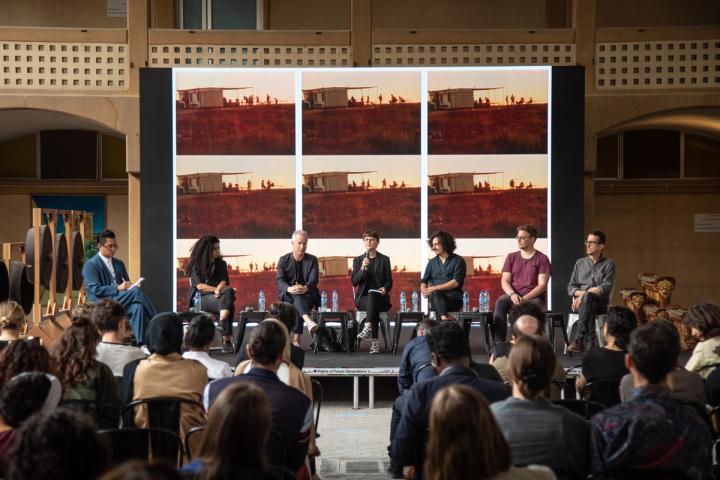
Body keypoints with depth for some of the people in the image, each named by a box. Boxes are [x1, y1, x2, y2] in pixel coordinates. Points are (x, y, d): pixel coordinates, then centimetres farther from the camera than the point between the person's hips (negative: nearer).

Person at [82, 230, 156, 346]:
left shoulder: (119, 264, 19)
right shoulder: (90, 265, -2)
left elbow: (127, 285, 21)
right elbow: (95, 289, -13)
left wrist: (129, 286, -5)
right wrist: (118, 288, -22)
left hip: (120, 301, 6)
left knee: (138, 307, -31)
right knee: (136, 291, -28)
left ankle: (141, 344, -34)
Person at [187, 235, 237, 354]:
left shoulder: (221, 263, 18)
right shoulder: (196, 265, 7)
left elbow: (224, 281, 4)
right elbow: (199, 286, -5)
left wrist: (218, 290, -19)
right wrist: (217, 289, -16)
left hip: (215, 296, 4)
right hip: (200, 298, -4)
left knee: (229, 292, -36)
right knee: (229, 306, -34)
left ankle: (221, 325, -47)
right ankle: (226, 340, -43)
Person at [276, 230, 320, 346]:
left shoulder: (312, 259, 8)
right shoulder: (283, 260, 7)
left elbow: (314, 278, -8)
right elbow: (279, 280, -7)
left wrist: (306, 288, -33)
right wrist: (289, 289, -32)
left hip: (308, 295, 0)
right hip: (288, 297, 0)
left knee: (298, 302, -35)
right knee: (296, 296, -36)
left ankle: (296, 339, -43)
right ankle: (308, 321, -64)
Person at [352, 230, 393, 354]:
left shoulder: (384, 260, 13)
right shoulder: (357, 260, 14)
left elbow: (389, 281, 9)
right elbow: (354, 282, 3)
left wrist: (385, 288, -15)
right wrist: (362, 268, -14)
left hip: (380, 297, -1)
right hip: (363, 298, 1)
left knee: (371, 294, -38)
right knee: (374, 307, -36)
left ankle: (368, 329, -54)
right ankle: (374, 341, -46)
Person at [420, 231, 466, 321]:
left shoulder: (458, 261, 4)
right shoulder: (432, 263, 20)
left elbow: (457, 282, -9)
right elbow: (424, 281, 15)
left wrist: (436, 288, -17)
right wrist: (424, 290, -10)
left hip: (453, 298, -3)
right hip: (436, 298, 4)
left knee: (436, 294, -34)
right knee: (434, 294, -33)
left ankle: (443, 319, -43)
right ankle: (445, 318, -48)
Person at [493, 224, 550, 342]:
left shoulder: (542, 259, 4)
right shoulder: (511, 257, 16)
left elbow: (542, 285, -4)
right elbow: (505, 281, 9)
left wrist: (525, 298, -18)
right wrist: (512, 294, -13)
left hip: (533, 296, -3)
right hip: (513, 295, 3)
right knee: (500, 302, -31)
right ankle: (498, 343, -35)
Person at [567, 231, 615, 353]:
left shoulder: (608, 264, 8)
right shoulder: (580, 263, 19)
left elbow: (607, 288, -5)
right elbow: (570, 287, 14)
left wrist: (585, 294, -16)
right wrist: (581, 293, -9)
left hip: (600, 302, -2)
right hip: (580, 302, 2)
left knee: (588, 298, -39)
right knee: (590, 306, -37)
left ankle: (580, 339, -43)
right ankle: (590, 342, -45)